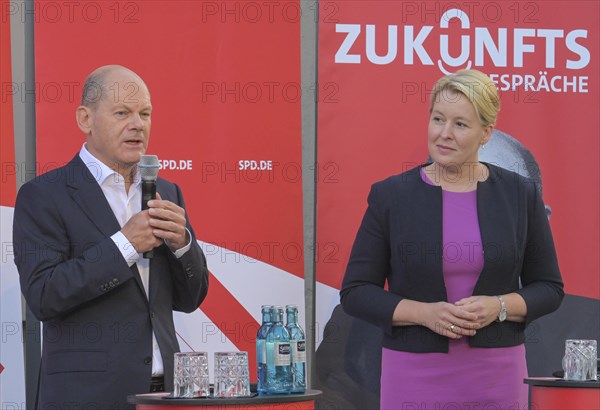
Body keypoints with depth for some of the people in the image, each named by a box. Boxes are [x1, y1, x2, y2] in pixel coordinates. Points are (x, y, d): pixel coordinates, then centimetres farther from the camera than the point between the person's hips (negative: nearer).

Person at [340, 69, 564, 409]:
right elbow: (356, 292, -1)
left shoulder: (520, 195, 2)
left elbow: (549, 288, 7)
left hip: (497, 374, 1)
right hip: (415, 376, -1)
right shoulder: (390, 196, -1)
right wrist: (424, 312, -15)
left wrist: (499, 307, -12)